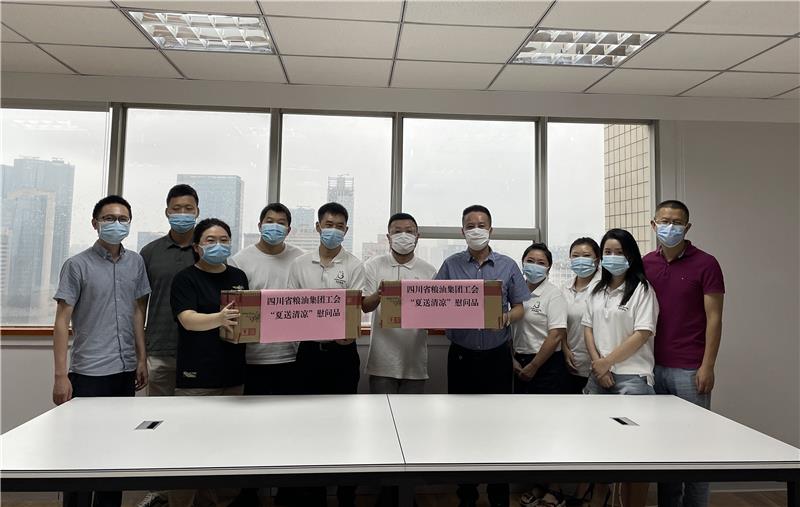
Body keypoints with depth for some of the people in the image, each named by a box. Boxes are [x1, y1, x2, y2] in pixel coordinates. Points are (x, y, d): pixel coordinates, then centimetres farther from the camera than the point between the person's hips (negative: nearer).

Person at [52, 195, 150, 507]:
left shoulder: (136, 262, 7)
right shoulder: (77, 265, -5)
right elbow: (62, 322, -6)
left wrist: (142, 358, 8)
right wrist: (61, 375, -11)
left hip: (126, 370, 4)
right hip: (88, 373, -4)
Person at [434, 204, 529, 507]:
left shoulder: (507, 266, 4)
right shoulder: (450, 265, 3)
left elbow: (520, 307, 5)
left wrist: (506, 318, -16)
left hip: (496, 355, 0)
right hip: (461, 355, 0)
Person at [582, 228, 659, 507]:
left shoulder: (642, 289, -4)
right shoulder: (597, 291, 14)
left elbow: (642, 334, -11)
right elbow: (588, 327, 11)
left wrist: (607, 361, -11)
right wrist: (598, 364, -3)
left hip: (631, 376, -5)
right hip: (599, 375, 5)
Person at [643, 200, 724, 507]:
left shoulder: (705, 264, -4)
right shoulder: (645, 264, 7)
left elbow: (713, 318, -6)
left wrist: (707, 366, -11)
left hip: (689, 369, -4)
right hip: (653, 366, 4)